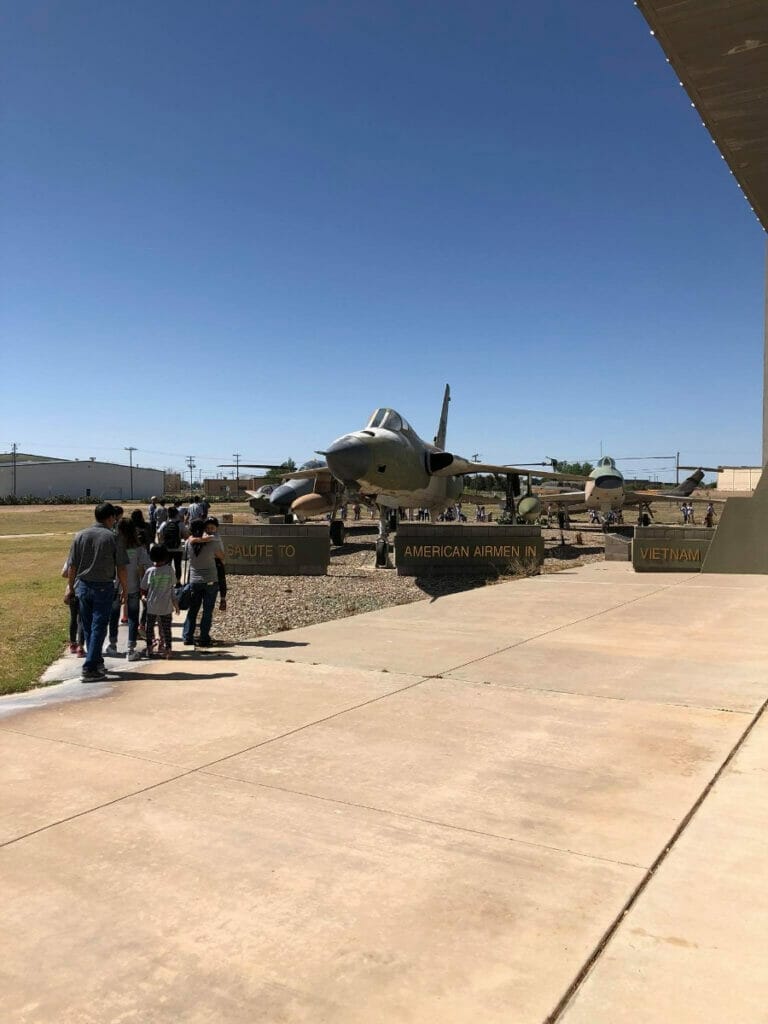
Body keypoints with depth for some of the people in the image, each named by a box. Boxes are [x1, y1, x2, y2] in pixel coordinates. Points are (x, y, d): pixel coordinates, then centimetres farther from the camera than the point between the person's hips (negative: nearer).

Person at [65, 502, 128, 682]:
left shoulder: (80, 536, 2)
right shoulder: (112, 537, -9)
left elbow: (73, 566, 4)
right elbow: (120, 568, -8)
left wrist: (70, 588, 14)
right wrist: (125, 588, 3)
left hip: (83, 586, 4)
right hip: (103, 587, -4)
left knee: (88, 627, 17)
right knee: (98, 628, 0)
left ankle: (96, 662, 30)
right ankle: (89, 669, -2)